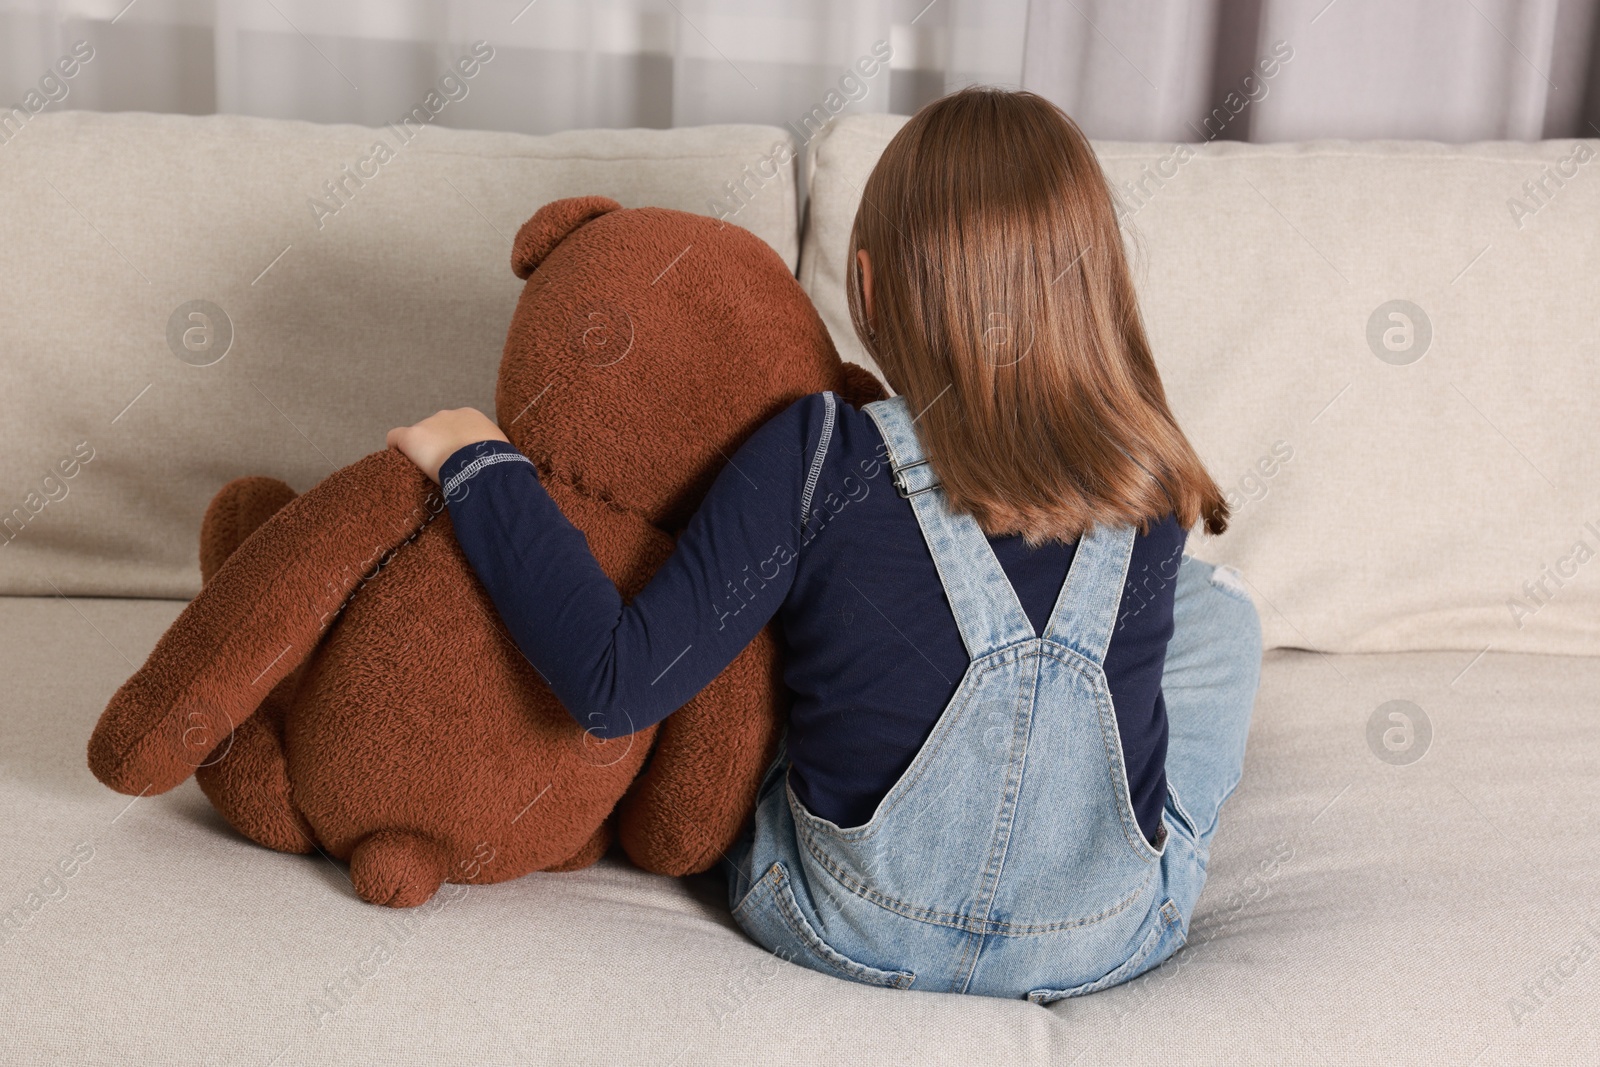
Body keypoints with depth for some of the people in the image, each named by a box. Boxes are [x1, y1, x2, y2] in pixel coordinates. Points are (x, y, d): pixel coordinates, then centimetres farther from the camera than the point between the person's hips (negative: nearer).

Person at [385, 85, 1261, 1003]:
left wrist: (480, 467, -13)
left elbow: (618, 687, -23)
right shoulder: (1154, 485, -12)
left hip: (838, 931, -1)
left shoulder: (819, 456, -22)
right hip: (1109, 944, 1)